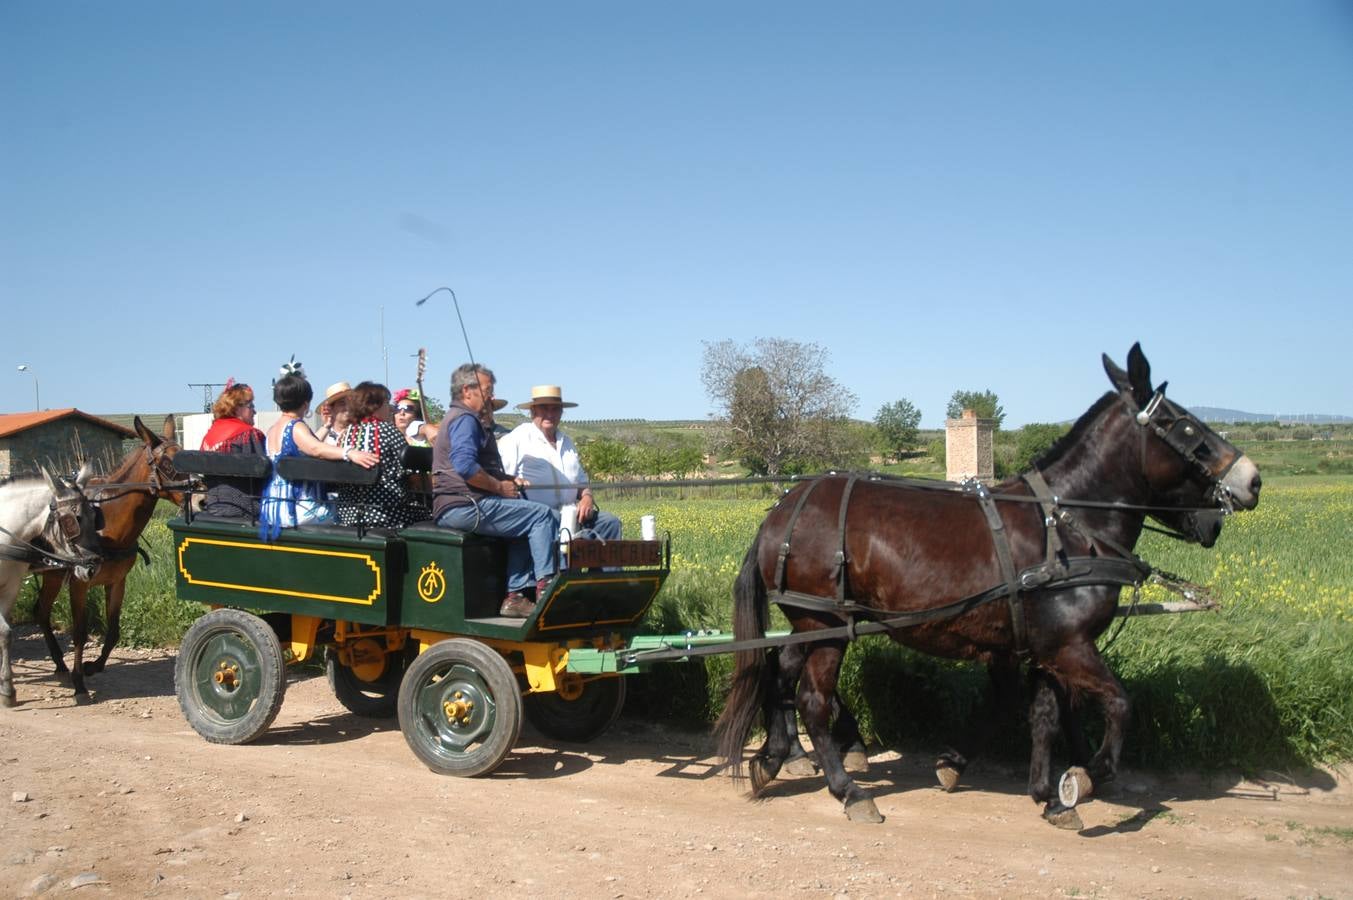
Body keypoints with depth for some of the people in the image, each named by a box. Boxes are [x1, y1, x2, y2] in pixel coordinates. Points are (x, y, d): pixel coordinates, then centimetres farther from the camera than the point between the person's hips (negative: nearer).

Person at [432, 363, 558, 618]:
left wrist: (508, 480, 18)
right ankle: (545, 586, -12)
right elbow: (466, 466, -24)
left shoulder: (455, 418, 28)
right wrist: (499, 486, -13)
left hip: (451, 509, 11)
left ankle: (515, 596, 7)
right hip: (465, 506, -11)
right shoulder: (465, 419, -8)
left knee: (526, 521, 18)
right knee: (544, 515, -13)